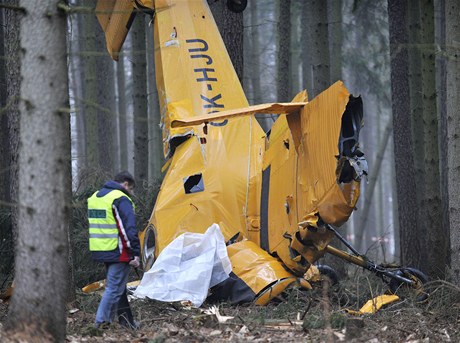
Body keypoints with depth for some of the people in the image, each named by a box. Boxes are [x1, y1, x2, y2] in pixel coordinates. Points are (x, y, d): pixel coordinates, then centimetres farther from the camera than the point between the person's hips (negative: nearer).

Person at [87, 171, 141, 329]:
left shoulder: (94, 197, 15)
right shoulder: (121, 200, -12)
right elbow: (129, 229, -18)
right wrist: (135, 253, -18)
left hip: (99, 250, 9)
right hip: (117, 251, -9)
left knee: (115, 284, 17)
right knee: (114, 288, -5)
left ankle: (126, 320, 22)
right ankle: (102, 321, -8)